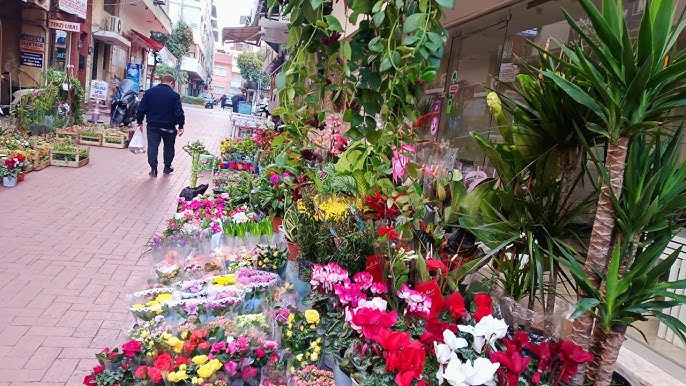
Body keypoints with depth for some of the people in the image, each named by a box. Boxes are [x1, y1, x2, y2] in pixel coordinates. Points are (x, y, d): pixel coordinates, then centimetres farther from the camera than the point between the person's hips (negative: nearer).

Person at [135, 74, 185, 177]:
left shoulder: (149, 92, 1)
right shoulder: (174, 95, -8)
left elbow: (141, 108, 2)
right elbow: (179, 112, -11)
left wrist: (139, 122, 11)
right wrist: (180, 126, -3)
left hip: (153, 126, 2)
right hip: (168, 127, -1)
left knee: (152, 147, 6)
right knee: (168, 147, 16)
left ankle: (153, 169, 1)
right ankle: (167, 167, 25)